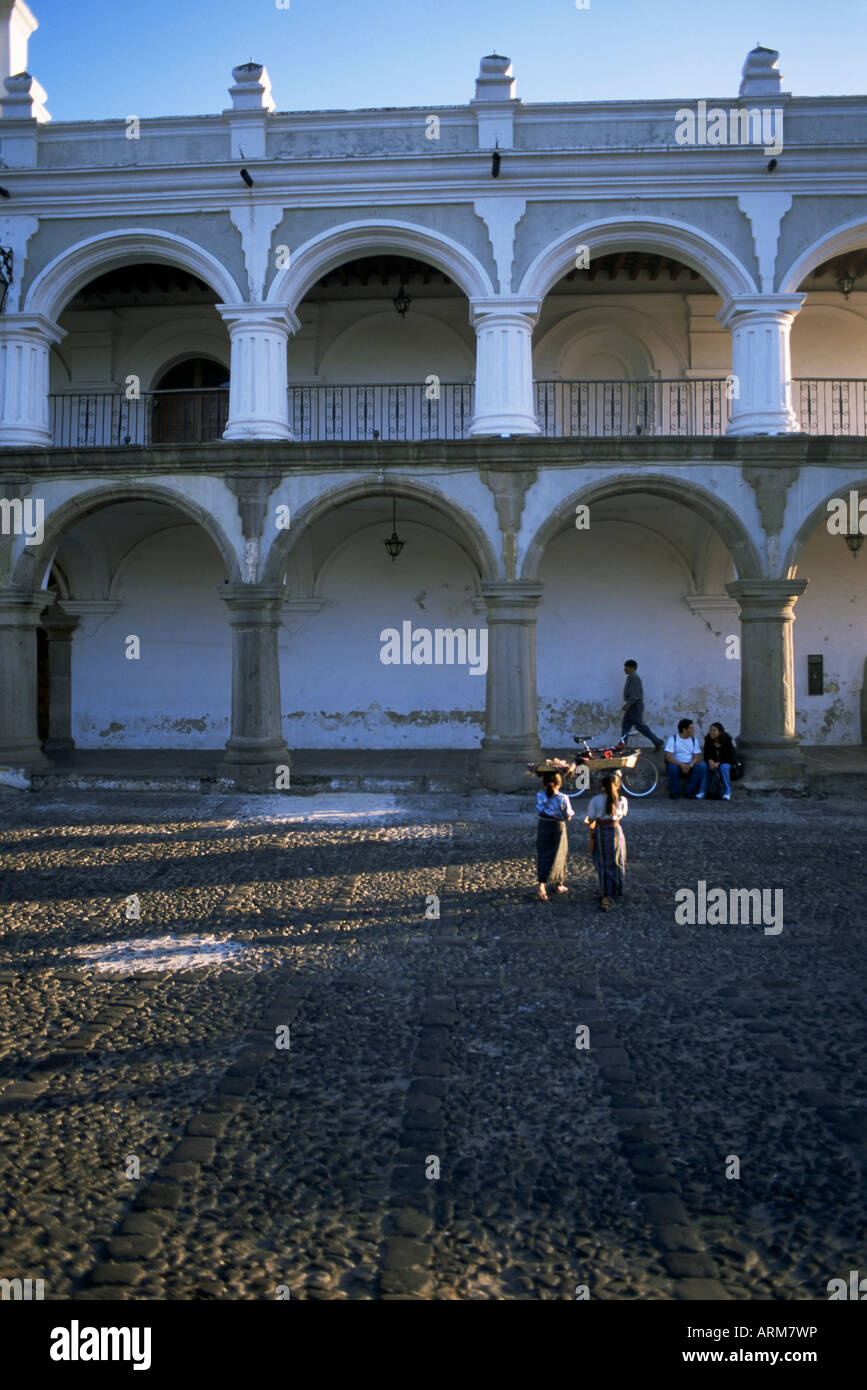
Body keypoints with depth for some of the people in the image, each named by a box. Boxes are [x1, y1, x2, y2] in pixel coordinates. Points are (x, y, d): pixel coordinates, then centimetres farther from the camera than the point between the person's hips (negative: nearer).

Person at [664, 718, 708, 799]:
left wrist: (689, 765, -20)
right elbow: (668, 757, -14)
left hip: (690, 766, 3)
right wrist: (682, 765, -28)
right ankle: (674, 792, -16)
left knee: (702, 766, -26)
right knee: (672, 767, -37)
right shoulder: (673, 739, -5)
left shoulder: (694, 740, 7)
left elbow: (696, 757, 2)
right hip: (677, 764, -3)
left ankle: (689, 791, -15)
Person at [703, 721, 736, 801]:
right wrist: (710, 760, -26)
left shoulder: (727, 741, -14)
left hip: (726, 763, -2)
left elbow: (729, 757, -15)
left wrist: (719, 763, -31)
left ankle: (727, 792, -29)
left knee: (723, 767, -37)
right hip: (713, 762, 2)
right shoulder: (708, 741, -6)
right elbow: (706, 755, -3)